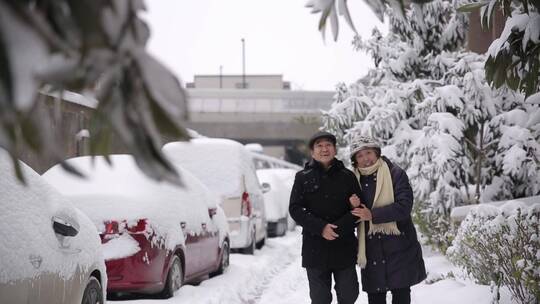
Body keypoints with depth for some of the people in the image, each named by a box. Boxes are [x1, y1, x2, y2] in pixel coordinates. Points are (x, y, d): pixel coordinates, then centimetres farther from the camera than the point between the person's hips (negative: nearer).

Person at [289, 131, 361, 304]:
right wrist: (320, 228, -15)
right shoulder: (303, 177, 5)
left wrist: (339, 228, -15)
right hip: (315, 249, 0)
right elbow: (295, 209, -2)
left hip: (344, 247, 1)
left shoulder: (347, 176, 6)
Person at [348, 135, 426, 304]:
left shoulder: (396, 174, -5)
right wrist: (354, 207, -14)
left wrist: (373, 215, -21)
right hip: (371, 250, 3)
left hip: (398, 247, -3)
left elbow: (404, 206, -16)